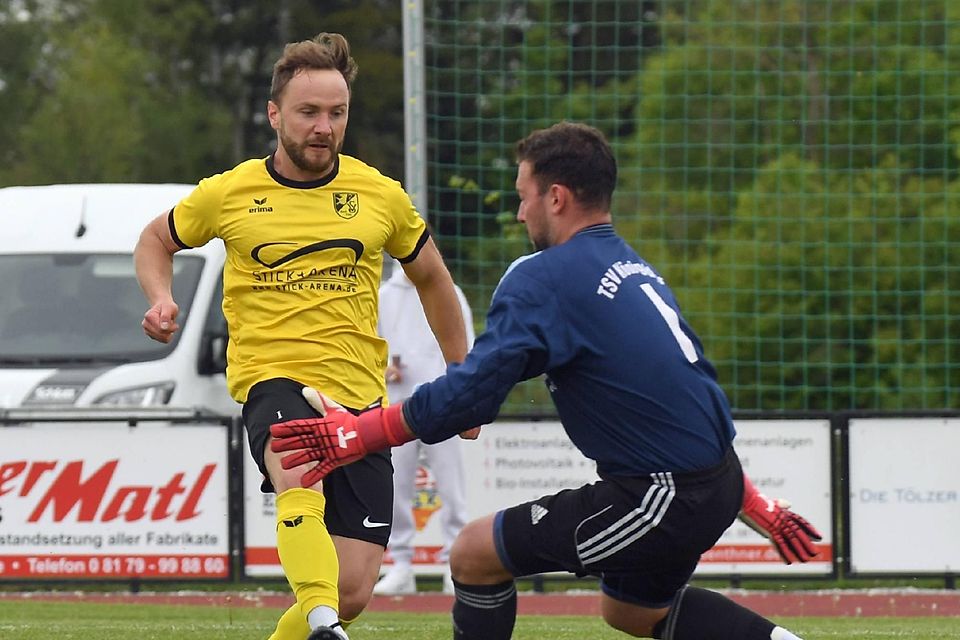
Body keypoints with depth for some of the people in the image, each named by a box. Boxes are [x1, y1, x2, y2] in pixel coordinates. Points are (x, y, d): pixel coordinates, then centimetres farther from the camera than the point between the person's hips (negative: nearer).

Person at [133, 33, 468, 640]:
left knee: (353, 590, -7)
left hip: (359, 391, 3)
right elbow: (156, 239, 22)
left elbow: (432, 278, 22)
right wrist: (160, 298, 1)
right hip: (270, 379, -3)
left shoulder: (379, 195, 6)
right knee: (301, 475, -40)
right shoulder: (230, 193, 3)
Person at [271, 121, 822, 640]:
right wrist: (755, 504, 30)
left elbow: (467, 396, -18)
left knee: (475, 554, 0)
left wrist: (358, 433, -7)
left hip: (664, 498, -9)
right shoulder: (637, 268, 16)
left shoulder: (543, 279, -12)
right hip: (719, 486, 9)